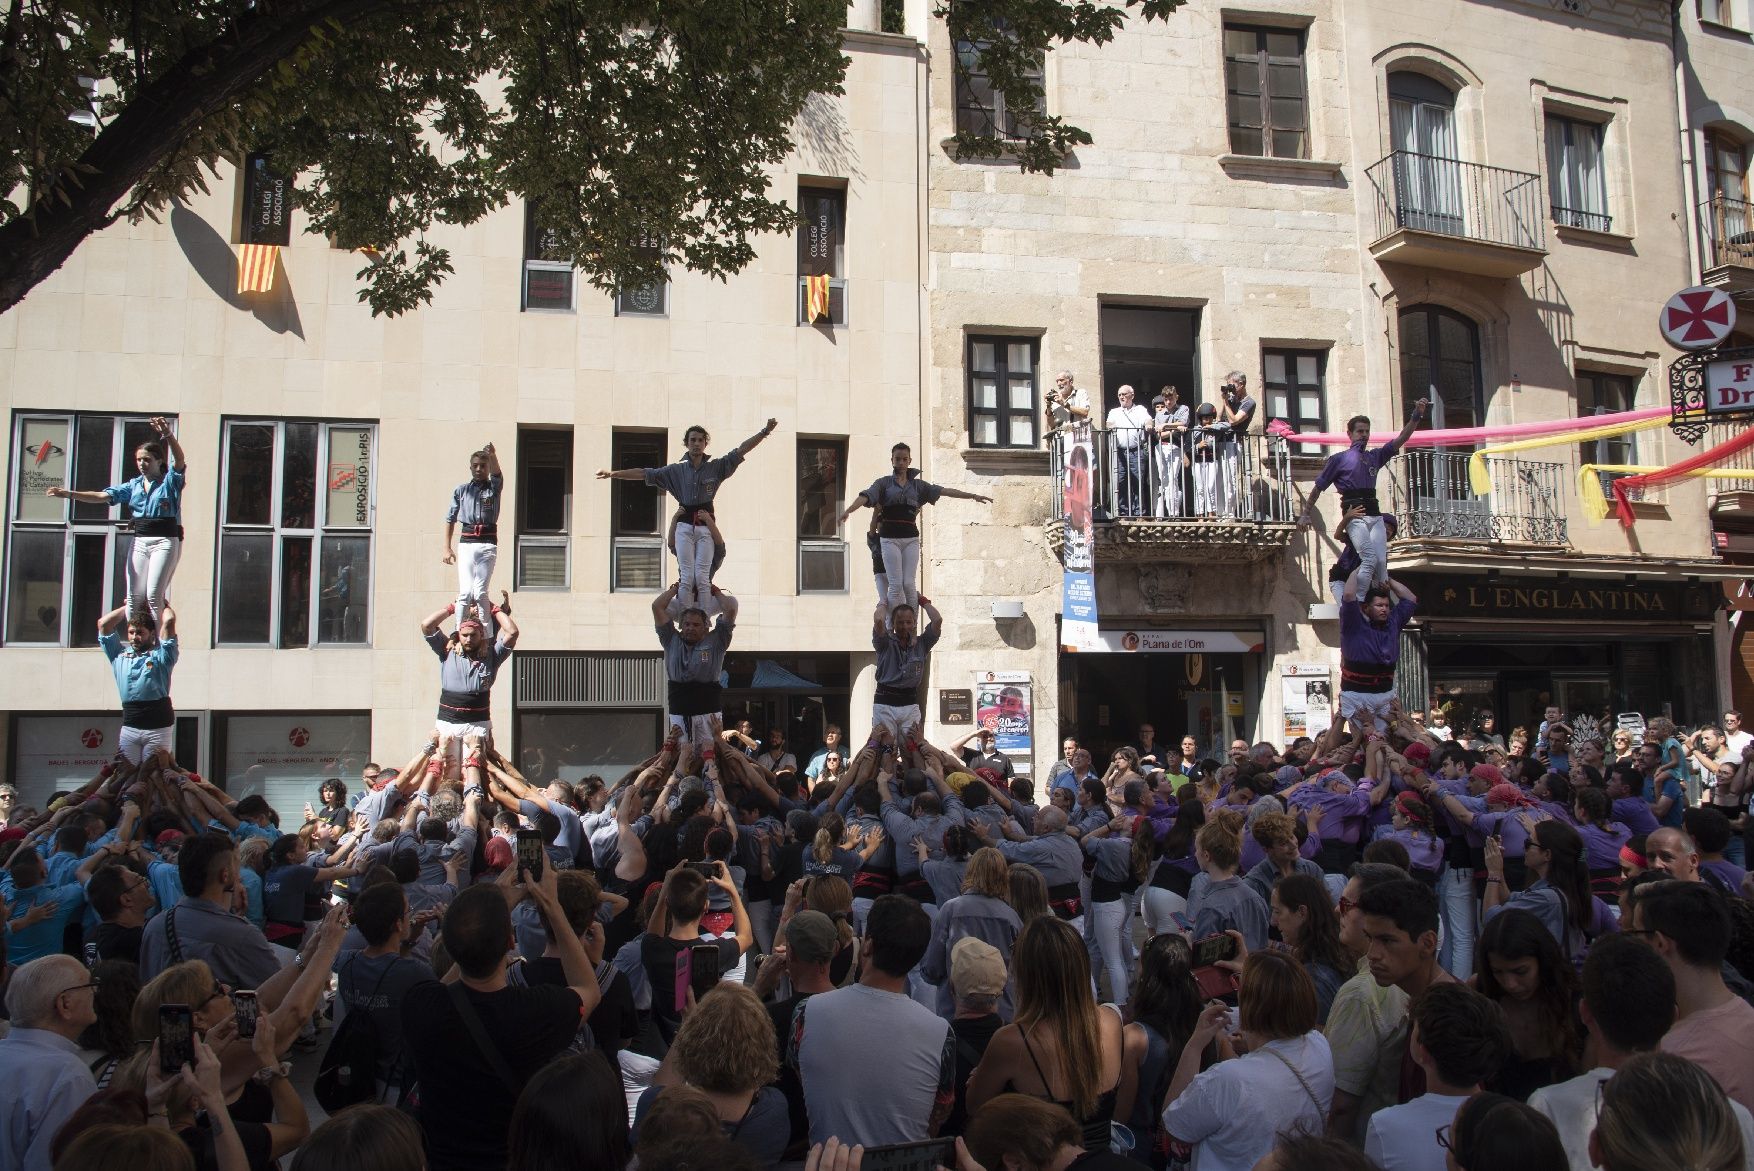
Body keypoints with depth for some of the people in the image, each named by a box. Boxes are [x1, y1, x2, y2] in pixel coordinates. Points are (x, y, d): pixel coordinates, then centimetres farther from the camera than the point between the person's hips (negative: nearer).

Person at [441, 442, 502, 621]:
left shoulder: (494, 488, 8)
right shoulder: (461, 490, 12)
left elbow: (497, 473, -15)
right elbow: (450, 519, 15)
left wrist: (493, 455, -37)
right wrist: (447, 548, 8)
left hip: (488, 544, -1)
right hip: (466, 543, 1)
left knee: (480, 592, -5)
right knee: (465, 591, -7)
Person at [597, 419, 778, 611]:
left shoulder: (717, 467, 7)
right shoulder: (676, 470, 9)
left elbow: (741, 450, 1)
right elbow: (645, 473, 9)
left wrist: (765, 431, -9)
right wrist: (613, 474, 4)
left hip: (706, 527, -1)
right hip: (684, 527, 1)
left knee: (702, 577, -6)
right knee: (686, 577, -5)